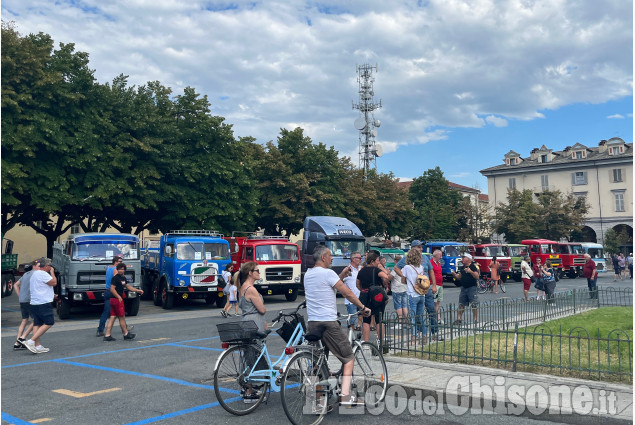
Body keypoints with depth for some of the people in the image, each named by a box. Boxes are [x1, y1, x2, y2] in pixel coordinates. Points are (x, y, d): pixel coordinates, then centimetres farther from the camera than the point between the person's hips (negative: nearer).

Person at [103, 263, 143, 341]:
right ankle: (126, 334, 11)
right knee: (121, 317, 1)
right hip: (117, 300, -9)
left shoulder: (123, 278, 15)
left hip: (118, 300, 9)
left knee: (113, 317, 8)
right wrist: (119, 297, -21)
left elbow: (128, 286, 23)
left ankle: (107, 335, 8)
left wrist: (137, 290, 17)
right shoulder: (115, 278, -13)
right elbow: (112, 289, -19)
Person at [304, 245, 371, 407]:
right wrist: (363, 307, 2)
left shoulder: (308, 274, 14)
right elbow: (347, 293, -8)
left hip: (312, 323, 7)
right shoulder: (327, 273, -10)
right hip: (328, 322, -7)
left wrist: (341, 275, 20)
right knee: (348, 357, 4)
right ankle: (345, 396, -5)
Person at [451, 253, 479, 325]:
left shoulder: (473, 266, -8)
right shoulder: (463, 267, 14)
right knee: (461, 304, 8)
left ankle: (476, 320, 3)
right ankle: (459, 319, 13)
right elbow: (459, 277, 20)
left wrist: (471, 272, -30)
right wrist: (454, 274, 1)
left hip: (472, 287, -7)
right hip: (464, 287, 7)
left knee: (474, 305, -3)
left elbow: (477, 277, -16)